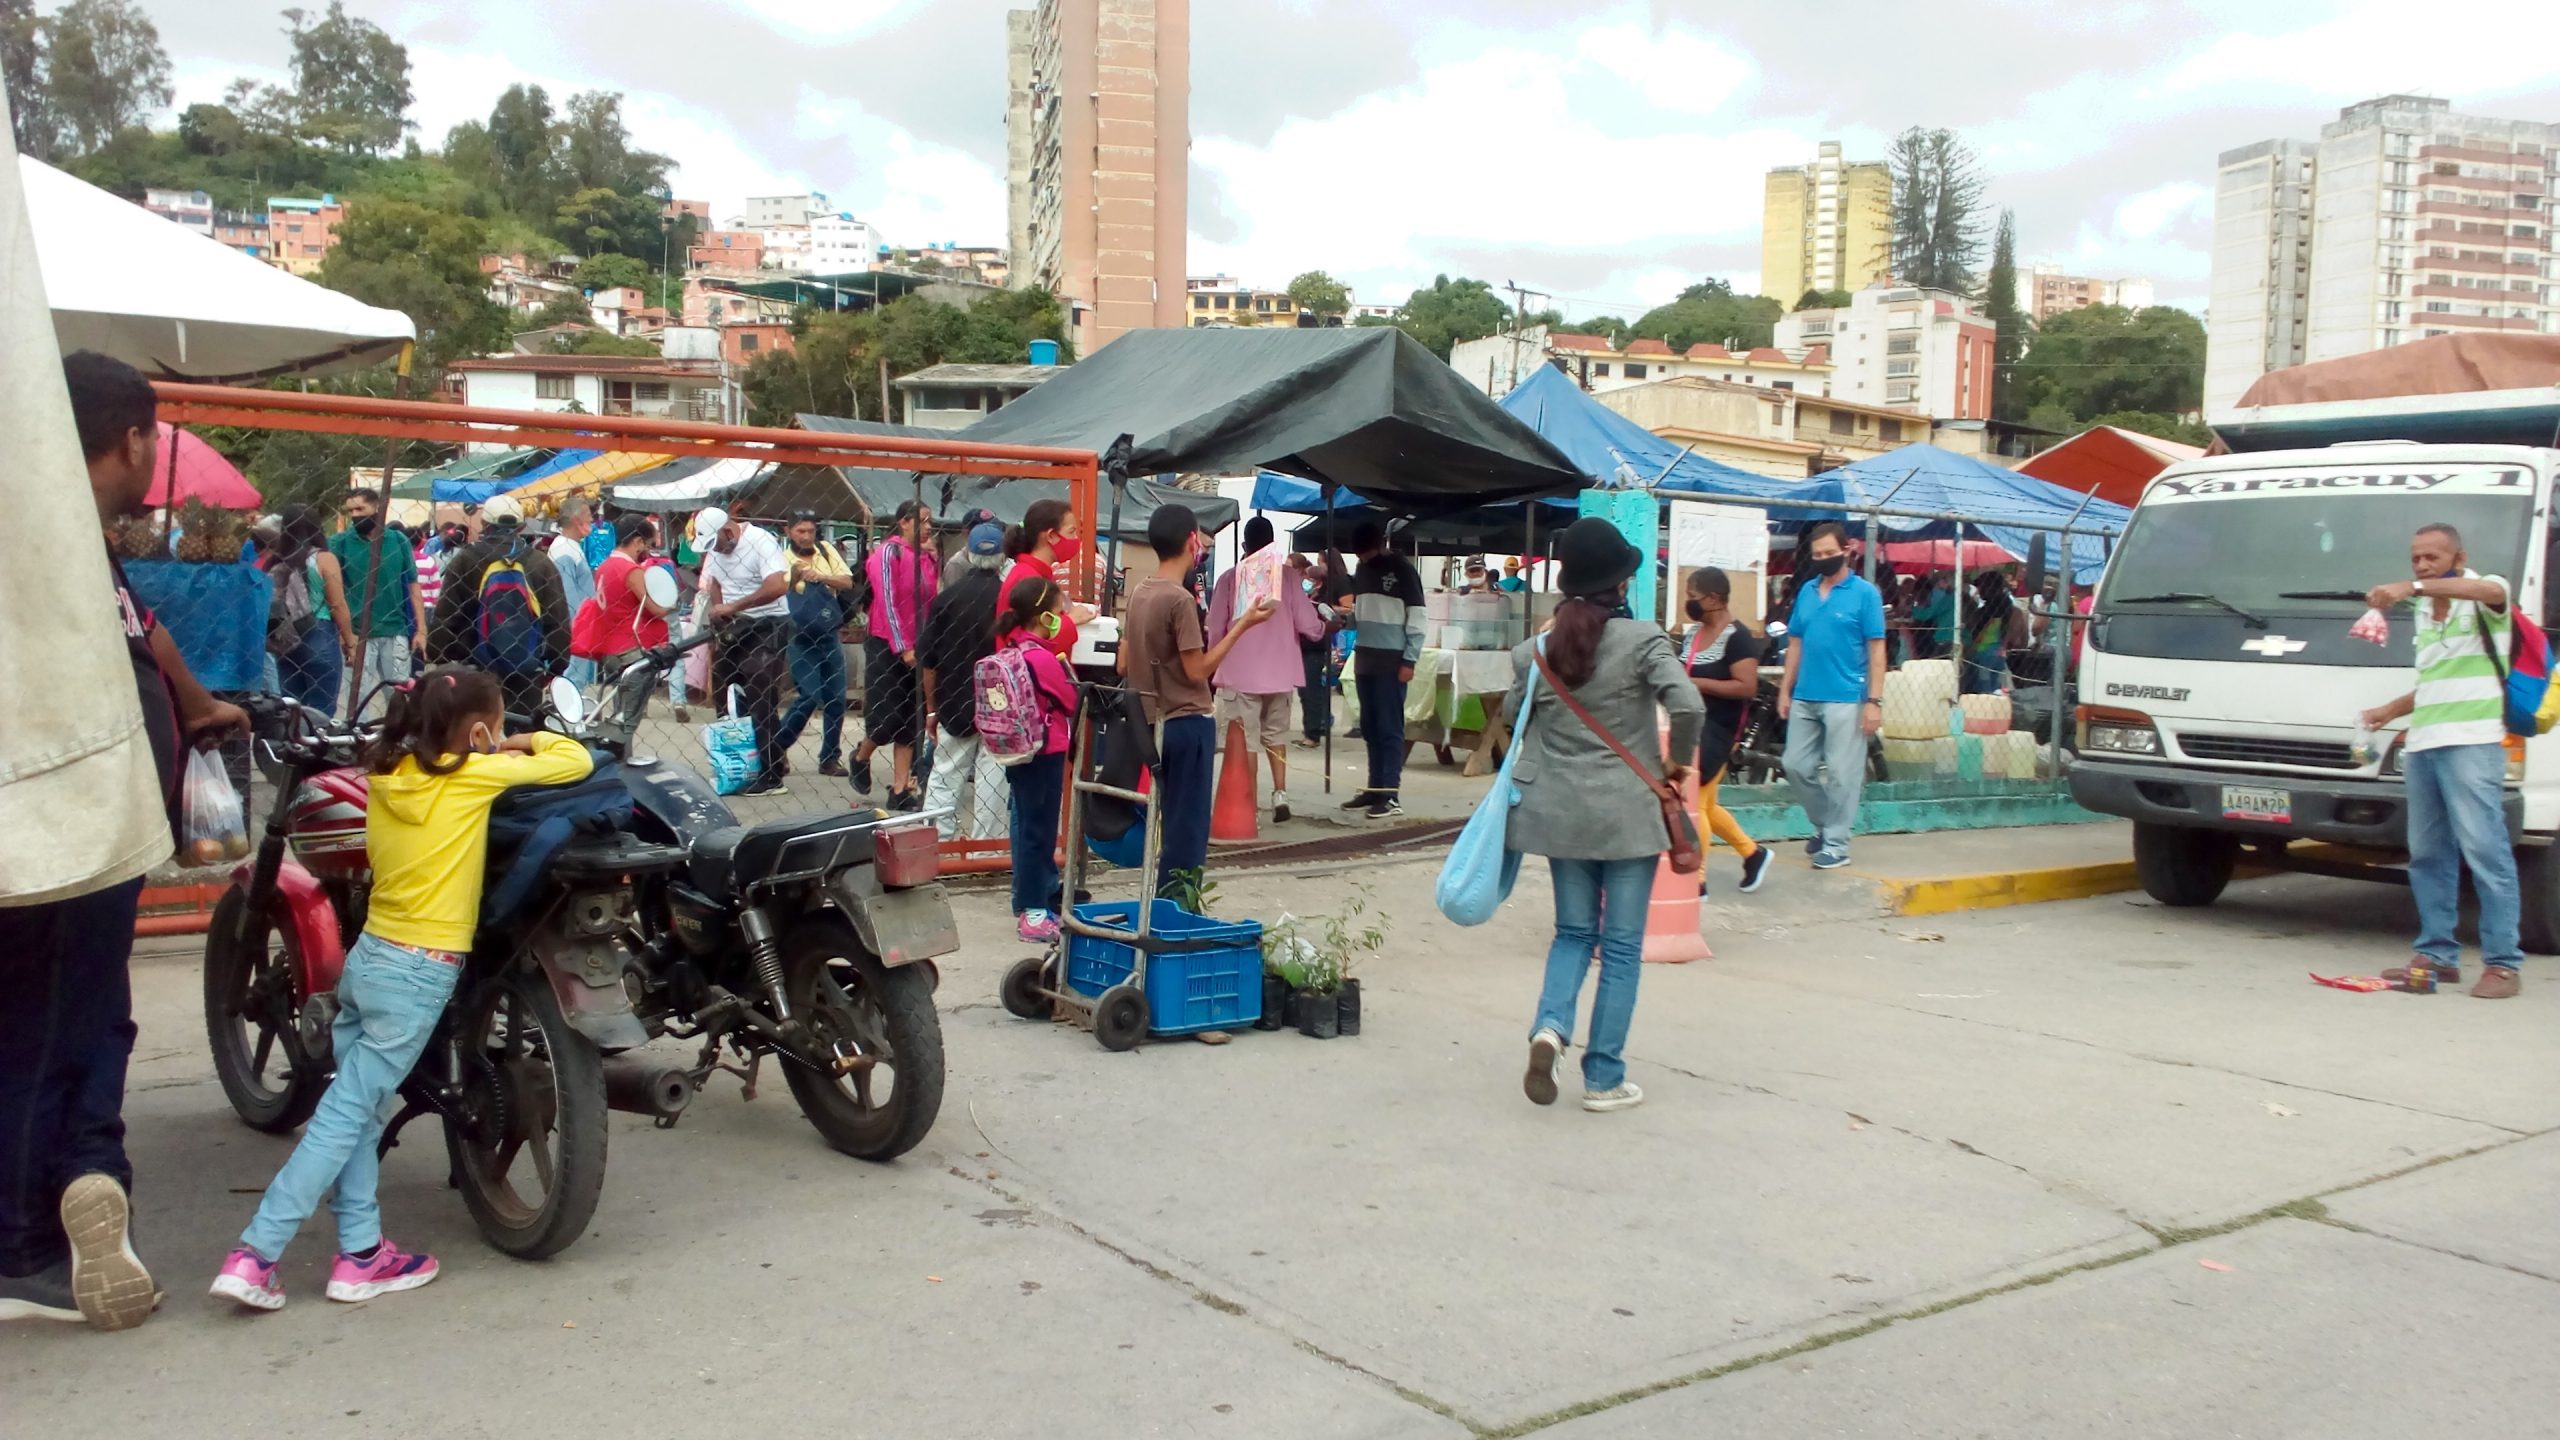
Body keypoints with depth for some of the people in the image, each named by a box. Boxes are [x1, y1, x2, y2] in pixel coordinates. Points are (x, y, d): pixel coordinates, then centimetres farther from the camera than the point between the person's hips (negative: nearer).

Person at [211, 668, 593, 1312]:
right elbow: (576, 760, -8)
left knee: (359, 1111, 13)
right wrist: (527, 742, 12)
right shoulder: (475, 774, -12)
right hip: (419, 975, -7)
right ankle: (254, 1256, -1)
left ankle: (361, 1252, 20)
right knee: (344, 1116, -2)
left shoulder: (387, 771, 4)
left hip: (367, 958, 7)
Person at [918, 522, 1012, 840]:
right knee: (989, 779, 4)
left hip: (955, 706, 1)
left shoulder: (947, 597, -3)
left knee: (943, 778, 9)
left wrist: (931, 708, 11)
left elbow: (929, 661, 1)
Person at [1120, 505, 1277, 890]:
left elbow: (1123, 664, 11)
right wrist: (1243, 625, -14)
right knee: (1187, 826, -1)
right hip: (1187, 723, -8)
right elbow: (1198, 671, -16)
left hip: (1154, 721, 8)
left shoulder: (1139, 593, 7)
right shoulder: (1181, 599, -17)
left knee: (1166, 821, 15)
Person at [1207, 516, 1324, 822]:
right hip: (1279, 671, 2)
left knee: (1245, 739, 2)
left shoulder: (1229, 579, -6)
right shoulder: (1287, 578, -3)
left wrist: (1215, 665, 13)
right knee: (1276, 733, 18)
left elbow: (1215, 630, -3)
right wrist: (1324, 627, 19)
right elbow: (1307, 624, -3)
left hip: (1240, 672, -2)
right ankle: (1280, 794, 9)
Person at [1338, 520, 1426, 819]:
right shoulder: (1362, 572, 13)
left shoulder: (1402, 570, -7)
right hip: (1364, 659, 7)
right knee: (1370, 728, 9)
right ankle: (1375, 788, 15)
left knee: (1389, 728, -7)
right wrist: (1345, 615, -1)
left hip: (1392, 660, -7)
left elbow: (1417, 618, -9)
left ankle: (1391, 795, -6)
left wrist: (1409, 660, -15)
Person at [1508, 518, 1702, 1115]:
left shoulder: (1536, 649, -1)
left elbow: (1513, 717, 11)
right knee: (1621, 945, 7)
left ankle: (1550, 1026, -6)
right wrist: (1678, 761, -4)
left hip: (1559, 810, 4)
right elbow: (1688, 706, -21)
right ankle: (1603, 1079, 11)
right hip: (1628, 812, -3)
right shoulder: (1641, 640, -11)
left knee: (1574, 931, 18)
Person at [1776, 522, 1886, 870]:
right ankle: (1824, 824, 28)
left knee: (1841, 774, -1)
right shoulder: (1806, 591, 10)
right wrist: (1785, 690, 10)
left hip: (1845, 699, -5)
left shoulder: (1864, 593, -4)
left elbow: (1876, 649, -6)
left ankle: (1836, 844, 8)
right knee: (1797, 766, 9)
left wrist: (1874, 701, -12)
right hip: (1804, 698, 5)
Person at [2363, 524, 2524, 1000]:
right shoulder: (2424, 613, 22)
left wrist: (2412, 587, -40)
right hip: (2422, 744, 8)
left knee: (2484, 849, -11)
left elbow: (2492, 591, -29)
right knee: (2428, 854, 8)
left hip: (2472, 742, -8)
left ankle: (2503, 963, -9)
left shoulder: (2481, 597, -2)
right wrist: (2389, 711, 19)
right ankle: (2437, 955, 14)